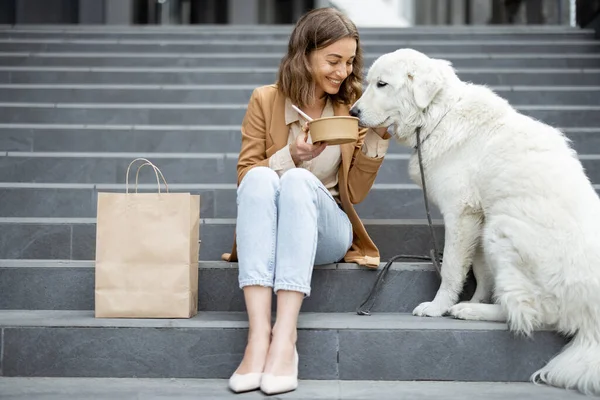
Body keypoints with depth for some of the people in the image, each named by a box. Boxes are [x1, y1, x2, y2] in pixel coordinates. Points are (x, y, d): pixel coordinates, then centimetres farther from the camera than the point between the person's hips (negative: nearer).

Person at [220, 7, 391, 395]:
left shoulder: (351, 107, 6)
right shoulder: (266, 100, 1)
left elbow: (355, 193, 5)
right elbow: (245, 176, 1)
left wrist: (377, 138, -8)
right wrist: (291, 155, -16)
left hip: (327, 231, 0)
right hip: (266, 232, 0)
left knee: (299, 182, -32)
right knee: (261, 178, -33)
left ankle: (285, 336, -43)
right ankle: (259, 330, -44)